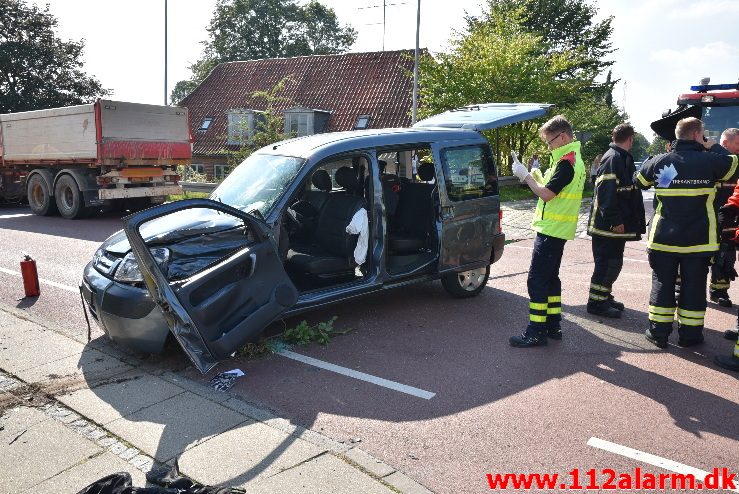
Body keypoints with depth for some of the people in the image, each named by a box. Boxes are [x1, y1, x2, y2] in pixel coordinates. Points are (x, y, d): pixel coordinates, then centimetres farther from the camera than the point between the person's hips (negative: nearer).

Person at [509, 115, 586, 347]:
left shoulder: (566, 161, -17)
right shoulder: (575, 158, 16)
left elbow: (547, 194, -20)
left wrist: (525, 175, -10)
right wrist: (538, 177, 5)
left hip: (551, 231, -11)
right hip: (559, 230, 11)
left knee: (536, 279, -7)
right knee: (550, 277, 16)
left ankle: (536, 332, -4)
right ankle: (553, 326, 23)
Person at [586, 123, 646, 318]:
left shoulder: (622, 158, 16)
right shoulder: (613, 158, -16)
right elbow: (607, 193, -24)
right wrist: (615, 221, -24)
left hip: (617, 225, 10)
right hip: (608, 226, -10)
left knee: (613, 262, 16)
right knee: (607, 263, -4)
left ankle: (604, 297, 27)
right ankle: (596, 302, 4)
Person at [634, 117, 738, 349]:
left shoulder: (659, 161, -3)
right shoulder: (711, 161, -9)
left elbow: (639, 181, 13)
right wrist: (715, 148, 15)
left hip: (663, 238, 1)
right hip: (699, 239, -1)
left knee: (662, 282, 10)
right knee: (694, 285, 10)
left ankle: (658, 332, 13)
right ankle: (689, 334, 17)